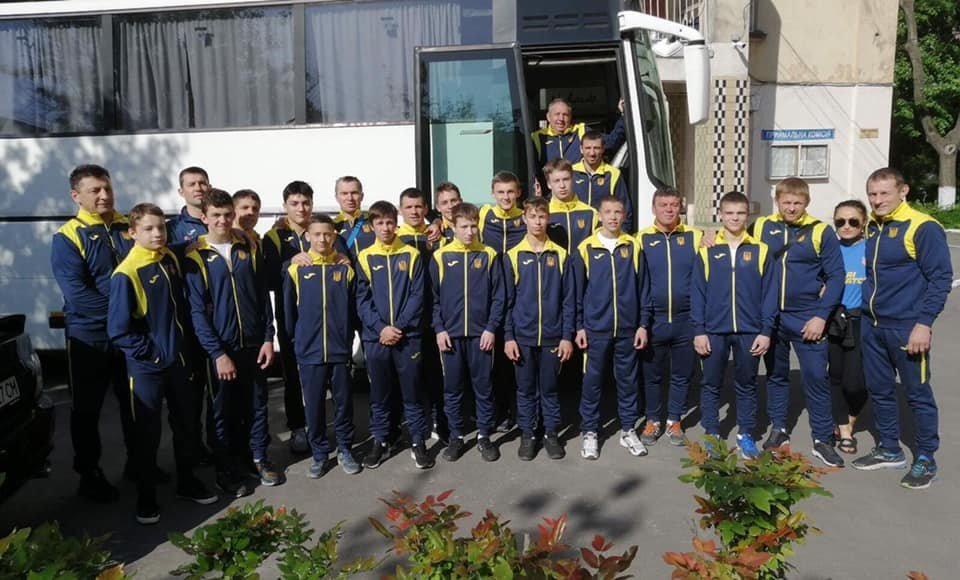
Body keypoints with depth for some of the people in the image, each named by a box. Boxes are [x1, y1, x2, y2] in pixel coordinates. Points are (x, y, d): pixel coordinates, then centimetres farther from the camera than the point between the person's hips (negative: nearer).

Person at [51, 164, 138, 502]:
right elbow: (77, 294, -17)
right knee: (87, 410, 9)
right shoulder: (67, 237, -8)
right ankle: (89, 475, 24)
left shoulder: (130, 228, 5)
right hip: (90, 337, -4)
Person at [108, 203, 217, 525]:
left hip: (178, 360, 6)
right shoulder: (126, 273, -17)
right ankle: (146, 497, 22)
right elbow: (118, 329, -17)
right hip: (146, 367, -6)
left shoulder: (170, 259, 2)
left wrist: (183, 345, 9)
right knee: (147, 433, 6)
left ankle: (187, 482, 32)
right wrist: (150, 353, -13)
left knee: (186, 424, 15)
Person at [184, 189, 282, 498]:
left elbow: (263, 296, 6)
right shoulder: (195, 257, -6)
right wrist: (218, 353, -14)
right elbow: (197, 310, -9)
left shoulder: (249, 249, 4)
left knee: (257, 403, 13)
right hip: (219, 347, -3)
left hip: (254, 344, 3)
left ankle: (258, 458, 31)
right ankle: (227, 470, 25)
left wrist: (268, 338, -1)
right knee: (224, 409, 9)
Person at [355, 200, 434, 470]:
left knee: (412, 392, 6)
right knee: (379, 393, 10)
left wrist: (399, 327, -11)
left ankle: (418, 442, 16)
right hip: (375, 337, 1)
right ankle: (379, 442, 23)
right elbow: (362, 299, 0)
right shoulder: (364, 258, 4)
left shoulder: (411, 255, 3)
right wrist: (381, 328, -13)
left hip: (408, 336, -1)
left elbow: (418, 296, -2)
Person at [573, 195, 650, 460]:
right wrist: (579, 327, -2)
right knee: (592, 381, 6)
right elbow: (577, 291, 1)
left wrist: (643, 324, 1)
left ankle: (628, 430, 24)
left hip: (628, 328, 2)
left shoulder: (633, 247, 3)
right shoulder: (586, 248, -1)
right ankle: (590, 433, 18)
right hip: (595, 329, -1)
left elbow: (642, 289, 5)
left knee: (628, 381, 11)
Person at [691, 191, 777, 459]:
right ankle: (712, 435, 19)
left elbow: (769, 293, 2)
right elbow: (697, 293, 1)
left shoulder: (760, 251, 2)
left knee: (746, 386, 11)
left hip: (750, 331, 0)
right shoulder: (707, 251, 1)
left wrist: (766, 330, -3)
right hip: (714, 330, 0)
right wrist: (698, 330, -5)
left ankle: (746, 435, 25)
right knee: (711, 385, 8)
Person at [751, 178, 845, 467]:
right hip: (770, 316, 3)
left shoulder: (821, 232, -4)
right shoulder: (761, 227, 2)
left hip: (807, 319, -2)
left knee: (816, 377, -1)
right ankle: (778, 430, 27)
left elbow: (835, 276, -4)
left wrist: (821, 316, -10)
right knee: (776, 375, 13)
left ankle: (822, 440, 11)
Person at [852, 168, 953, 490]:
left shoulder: (922, 228, -12)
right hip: (872, 325, 7)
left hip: (907, 328, -7)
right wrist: (864, 311, 9)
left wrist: (924, 323, -18)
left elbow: (941, 278, -13)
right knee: (879, 391, 16)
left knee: (918, 394, 5)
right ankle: (889, 450, 31)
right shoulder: (871, 228, 8)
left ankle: (926, 460, 20)